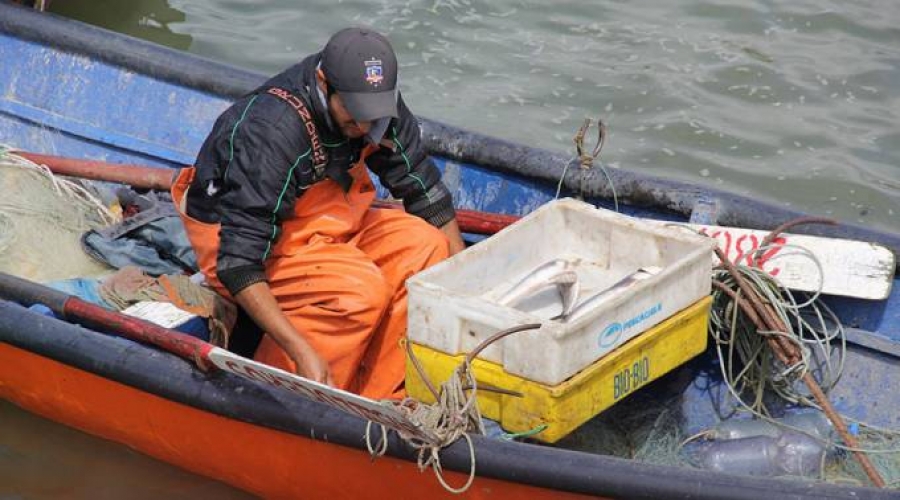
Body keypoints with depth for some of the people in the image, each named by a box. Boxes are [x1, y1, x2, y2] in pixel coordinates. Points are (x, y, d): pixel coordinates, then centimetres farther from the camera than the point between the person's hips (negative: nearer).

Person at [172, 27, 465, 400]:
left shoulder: (379, 108, -12)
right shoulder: (272, 134, -33)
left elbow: (426, 193, 2)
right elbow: (237, 262, -35)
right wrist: (303, 352, -41)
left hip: (323, 224, 8)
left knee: (424, 246, -13)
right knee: (362, 289, -29)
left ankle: (377, 400, -8)